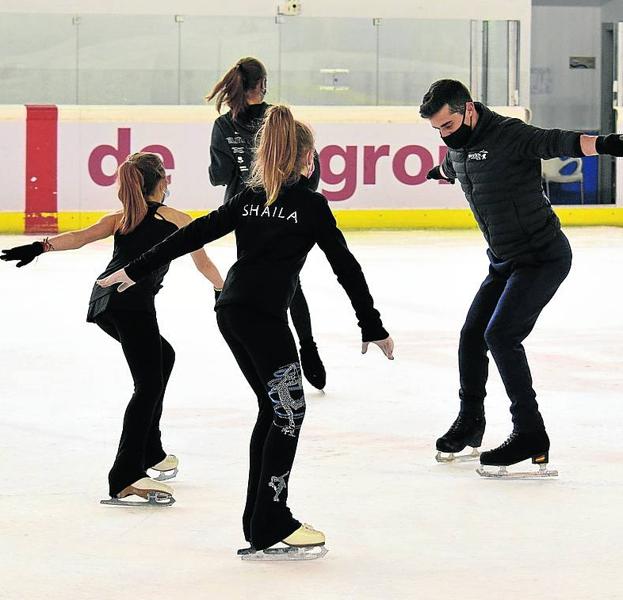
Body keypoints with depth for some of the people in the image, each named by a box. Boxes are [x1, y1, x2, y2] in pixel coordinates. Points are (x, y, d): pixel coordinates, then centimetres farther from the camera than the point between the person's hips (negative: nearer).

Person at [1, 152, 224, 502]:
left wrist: (41, 248, -6)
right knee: (149, 384, -8)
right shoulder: (177, 220, 17)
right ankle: (125, 480, -23)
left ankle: (150, 453, 31)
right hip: (133, 303, -6)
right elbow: (205, 266, 26)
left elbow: (80, 237, 7)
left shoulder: (120, 219, 26)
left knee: (163, 356, 29)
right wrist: (225, 289, 45)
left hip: (104, 302, 7)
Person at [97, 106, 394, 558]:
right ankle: (270, 526, -5)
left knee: (274, 409, 16)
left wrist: (136, 271, 18)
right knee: (289, 412, -2)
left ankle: (260, 517, 18)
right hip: (264, 315, -7)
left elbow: (194, 234, 13)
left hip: (232, 311, 7)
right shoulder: (310, 203, 0)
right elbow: (345, 266, -1)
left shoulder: (251, 198, 16)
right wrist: (372, 327, 3)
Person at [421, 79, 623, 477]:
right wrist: (439, 173, 57)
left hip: (542, 257, -9)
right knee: (472, 335, 13)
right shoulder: (458, 146, 7)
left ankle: (531, 437, -16)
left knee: (500, 335, -18)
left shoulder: (508, 135, -19)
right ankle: (470, 423, 35)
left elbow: (556, 143, -34)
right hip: (505, 262, 9)